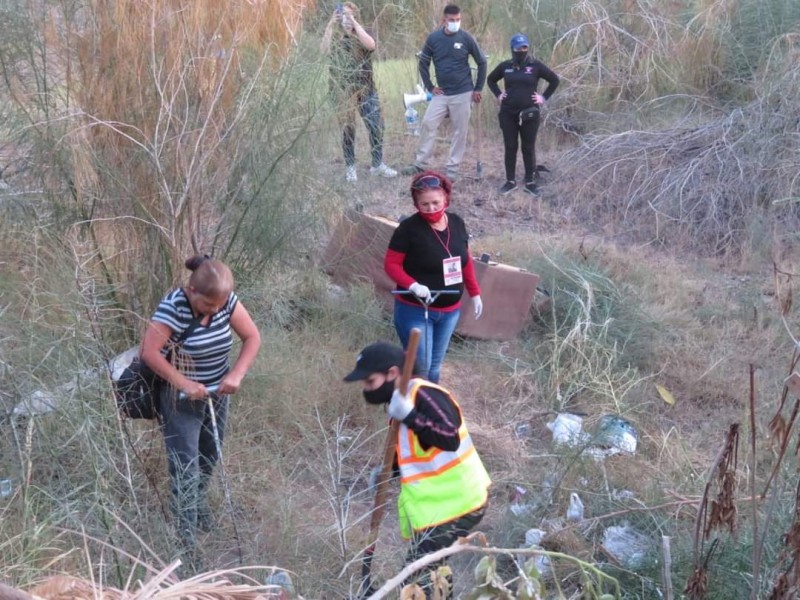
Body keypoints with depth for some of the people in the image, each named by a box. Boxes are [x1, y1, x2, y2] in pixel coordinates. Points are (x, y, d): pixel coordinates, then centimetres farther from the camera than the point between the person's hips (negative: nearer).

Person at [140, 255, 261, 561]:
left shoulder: (227, 301, -12)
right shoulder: (173, 306, -26)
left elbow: (253, 337, -4)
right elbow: (149, 353, -27)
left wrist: (237, 374, -17)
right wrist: (184, 383, -28)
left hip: (217, 394, 5)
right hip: (181, 399, -5)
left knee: (209, 457, 22)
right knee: (186, 467, -4)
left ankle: (200, 501, 49)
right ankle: (186, 534, 6)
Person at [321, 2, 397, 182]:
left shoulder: (364, 34, 2)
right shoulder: (335, 37, 2)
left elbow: (370, 45, -21)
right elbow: (323, 50, -18)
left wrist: (354, 23, -23)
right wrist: (331, 23, -22)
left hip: (365, 89, 1)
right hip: (342, 91, -1)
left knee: (376, 126, -1)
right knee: (347, 130, 5)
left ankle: (378, 164, 13)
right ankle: (350, 168, 14)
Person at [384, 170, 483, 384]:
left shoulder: (457, 223, 1)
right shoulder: (409, 228, -17)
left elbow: (465, 261, 12)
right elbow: (391, 263, -15)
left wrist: (475, 293, 14)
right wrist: (413, 285, -30)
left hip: (450, 311, 5)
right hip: (415, 310, -5)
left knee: (434, 366, 18)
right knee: (419, 367, -5)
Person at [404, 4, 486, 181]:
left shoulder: (466, 38, -7)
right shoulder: (433, 38, -4)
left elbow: (482, 62, 2)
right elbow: (423, 63, 8)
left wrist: (478, 89, 1)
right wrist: (430, 87, 3)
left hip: (463, 93, -2)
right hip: (441, 93, 2)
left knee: (460, 132, 1)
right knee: (428, 124, -3)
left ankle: (452, 170, 9)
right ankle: (420, 164, 8)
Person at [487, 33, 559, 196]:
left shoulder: (536, 66, -3)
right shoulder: (505, 66, 3)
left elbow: (554, 80, 5)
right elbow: (491, 79, 20)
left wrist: (544, 97, -1)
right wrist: (498, 94, 7)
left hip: (529, 114, -2)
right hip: (508, 113, 2)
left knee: (528, 148, 4)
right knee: (510, 147, 6)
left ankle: (530, 182, 12)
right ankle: (510, 181, 15)